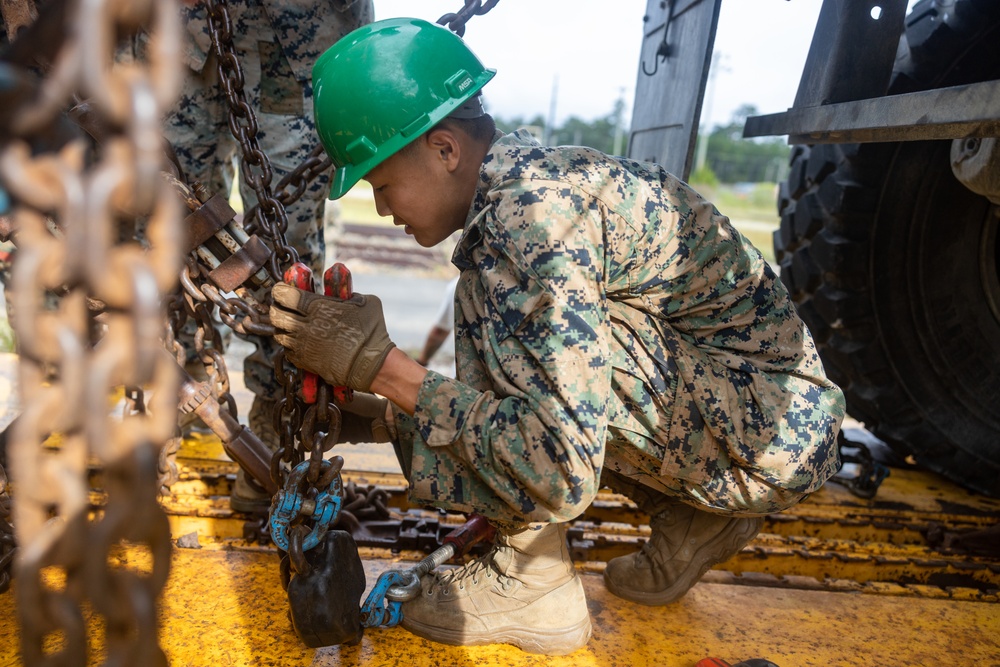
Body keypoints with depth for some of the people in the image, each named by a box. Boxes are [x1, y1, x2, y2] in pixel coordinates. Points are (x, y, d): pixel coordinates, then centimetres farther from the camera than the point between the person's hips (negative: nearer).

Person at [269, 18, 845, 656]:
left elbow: (562, 472, -29)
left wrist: (379, 364, -24)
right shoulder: (528, 173, 5)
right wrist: (380, 413, 7)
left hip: (775, 431, -9)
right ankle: (697, 515, 16)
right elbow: (504, 378, 14)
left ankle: (533, 580, -7)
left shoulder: (530, 208, -24)